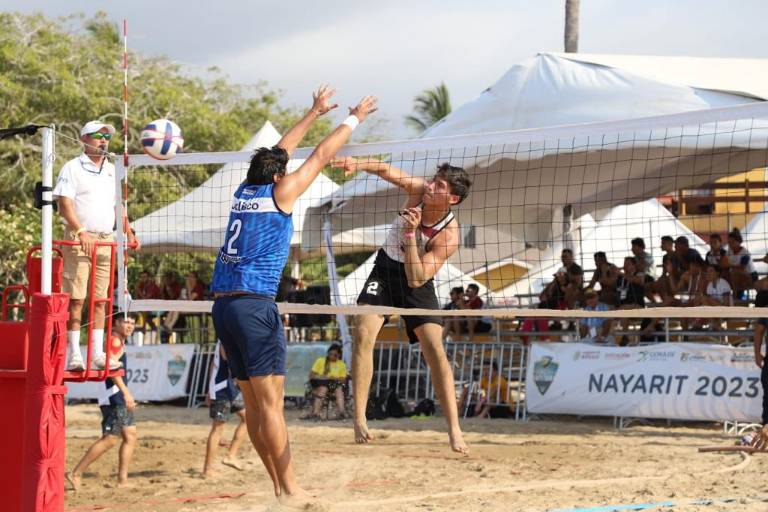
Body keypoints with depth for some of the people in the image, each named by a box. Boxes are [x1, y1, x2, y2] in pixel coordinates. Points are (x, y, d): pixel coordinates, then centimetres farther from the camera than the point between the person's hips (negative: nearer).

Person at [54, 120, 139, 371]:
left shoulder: (112, 171, 17)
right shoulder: (72, 168, -2)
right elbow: (65, 205, -10)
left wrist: (129, 232, 11)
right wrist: (81, 233, -21)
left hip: (106, 241, 6)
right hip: (78, 239, -6)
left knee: (100, 300, 5)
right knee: (76, 298, -7)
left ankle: (98, 354, 7)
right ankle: (74, 355, -6)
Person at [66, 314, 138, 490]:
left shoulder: (120, 342, 19)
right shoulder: (114, 340, -12)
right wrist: (126, 392, -31)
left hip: (119, 398, 10)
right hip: (112, 398, -10)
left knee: (130, 436, 8)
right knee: (110, 439, -12)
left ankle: (122, 479, 8)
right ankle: (76, 474, -9)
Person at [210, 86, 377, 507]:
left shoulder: (243, 192, 15)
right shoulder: (279, 194, -2)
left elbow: (279, 152, 29)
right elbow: (321, 155, 7)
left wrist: (314, 113, 38)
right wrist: (353, 119, 21)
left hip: (223, 306, 8)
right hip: (254, 304, -8)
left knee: (253, 401, 9)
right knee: (271, 402, -8)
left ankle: (279, 485, 13)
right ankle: (289, 489, -8)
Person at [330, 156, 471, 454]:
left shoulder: (449, 234, -28)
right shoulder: (418, 189, -17)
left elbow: (416, 279, -32)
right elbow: (386, 171, -13)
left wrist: (411, 233, -41)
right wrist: (358, 165, -34)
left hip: (417, 282, -3)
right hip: (385, 269, 3)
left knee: (435, 349, -16)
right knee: (364, 334, -16)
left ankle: (454, 430, -14)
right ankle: (359, 421, -18)